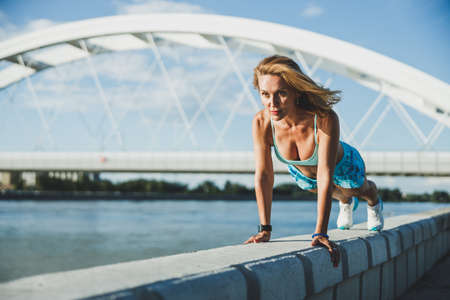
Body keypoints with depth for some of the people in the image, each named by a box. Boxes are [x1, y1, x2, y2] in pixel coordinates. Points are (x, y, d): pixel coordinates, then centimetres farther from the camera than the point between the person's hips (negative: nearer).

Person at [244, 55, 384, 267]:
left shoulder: (325, 119, -47)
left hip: (342, 168, -3)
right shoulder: (261, 123, -37)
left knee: (359, 190, 33)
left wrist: (320, 233, -50)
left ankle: (374, 203, 70)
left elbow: (325, 176, -47)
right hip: (301, 172, 3)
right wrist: (265, 229, -31)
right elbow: (263, 176, -30)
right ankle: (346, 202, 73)